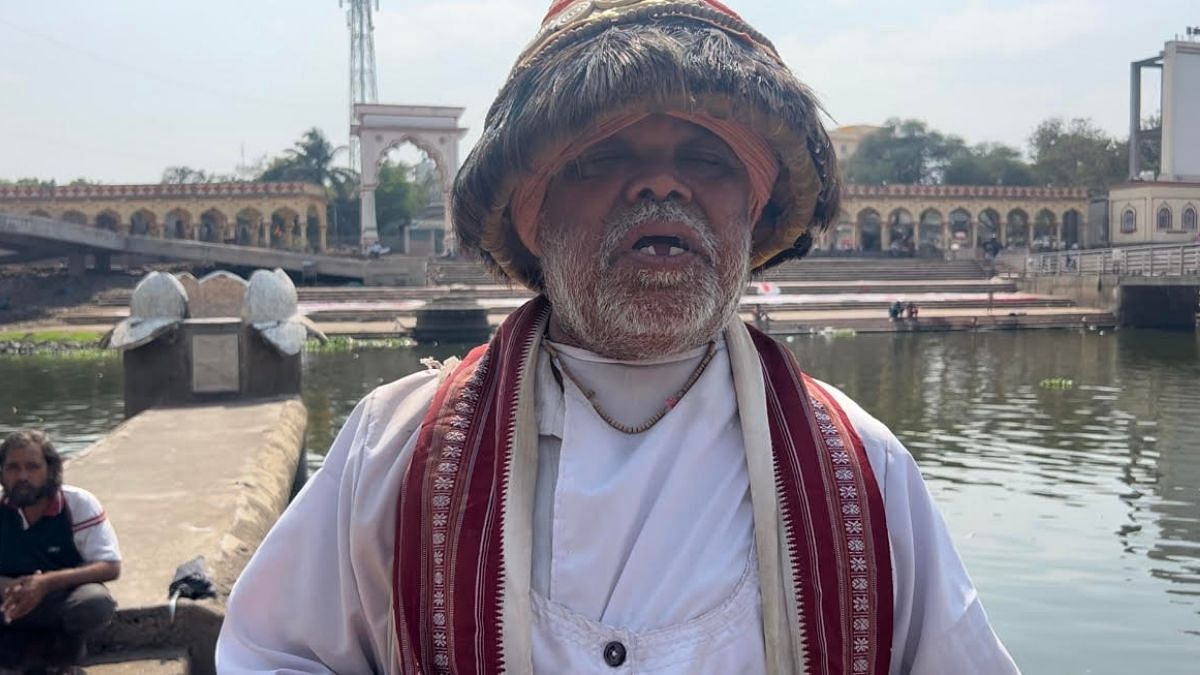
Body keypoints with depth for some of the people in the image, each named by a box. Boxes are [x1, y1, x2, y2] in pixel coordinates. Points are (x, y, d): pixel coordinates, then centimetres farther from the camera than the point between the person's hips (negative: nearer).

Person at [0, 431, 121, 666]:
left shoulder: (80, 504, -13)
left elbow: (110, 567, -16)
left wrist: (47, 582, -30)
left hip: (68, 596, -1)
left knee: (96, 603, -36)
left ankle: (74, 639, -2)